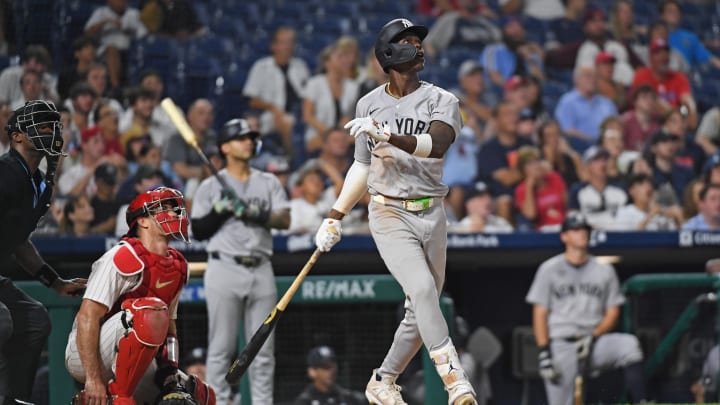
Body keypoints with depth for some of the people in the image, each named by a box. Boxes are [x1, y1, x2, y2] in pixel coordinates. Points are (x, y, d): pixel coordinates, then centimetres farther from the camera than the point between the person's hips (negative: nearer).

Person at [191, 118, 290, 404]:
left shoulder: (269, 183, 13)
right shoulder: (211, 186, 5)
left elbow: (285, 220, 0)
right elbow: (198, 231, 2)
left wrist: (259, 215, -16)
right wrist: (220, 211, -13)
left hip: (261, 270, 3)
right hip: (225, 270, -3)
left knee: (263, 348, 3)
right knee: (221, 347, -5)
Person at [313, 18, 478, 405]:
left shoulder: (442, 101, -1)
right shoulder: (369, 104, 7)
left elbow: (436, 144, -22)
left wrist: (389, 136, -37)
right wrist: (335, 216, 16)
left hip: (431, 216, 1)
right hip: (389, 214, -1)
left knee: (421, 313, 6)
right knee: (422, 289, -23)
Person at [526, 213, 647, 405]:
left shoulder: (604, 270, 12)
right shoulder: (549, 269, 7)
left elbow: (612, 312, 10)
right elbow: (540, 314, 3)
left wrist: (593, 337, -9)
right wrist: (544, 353, -9)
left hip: (594, 344, 1)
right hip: (560, 344, -1)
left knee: (629, 345, -28)